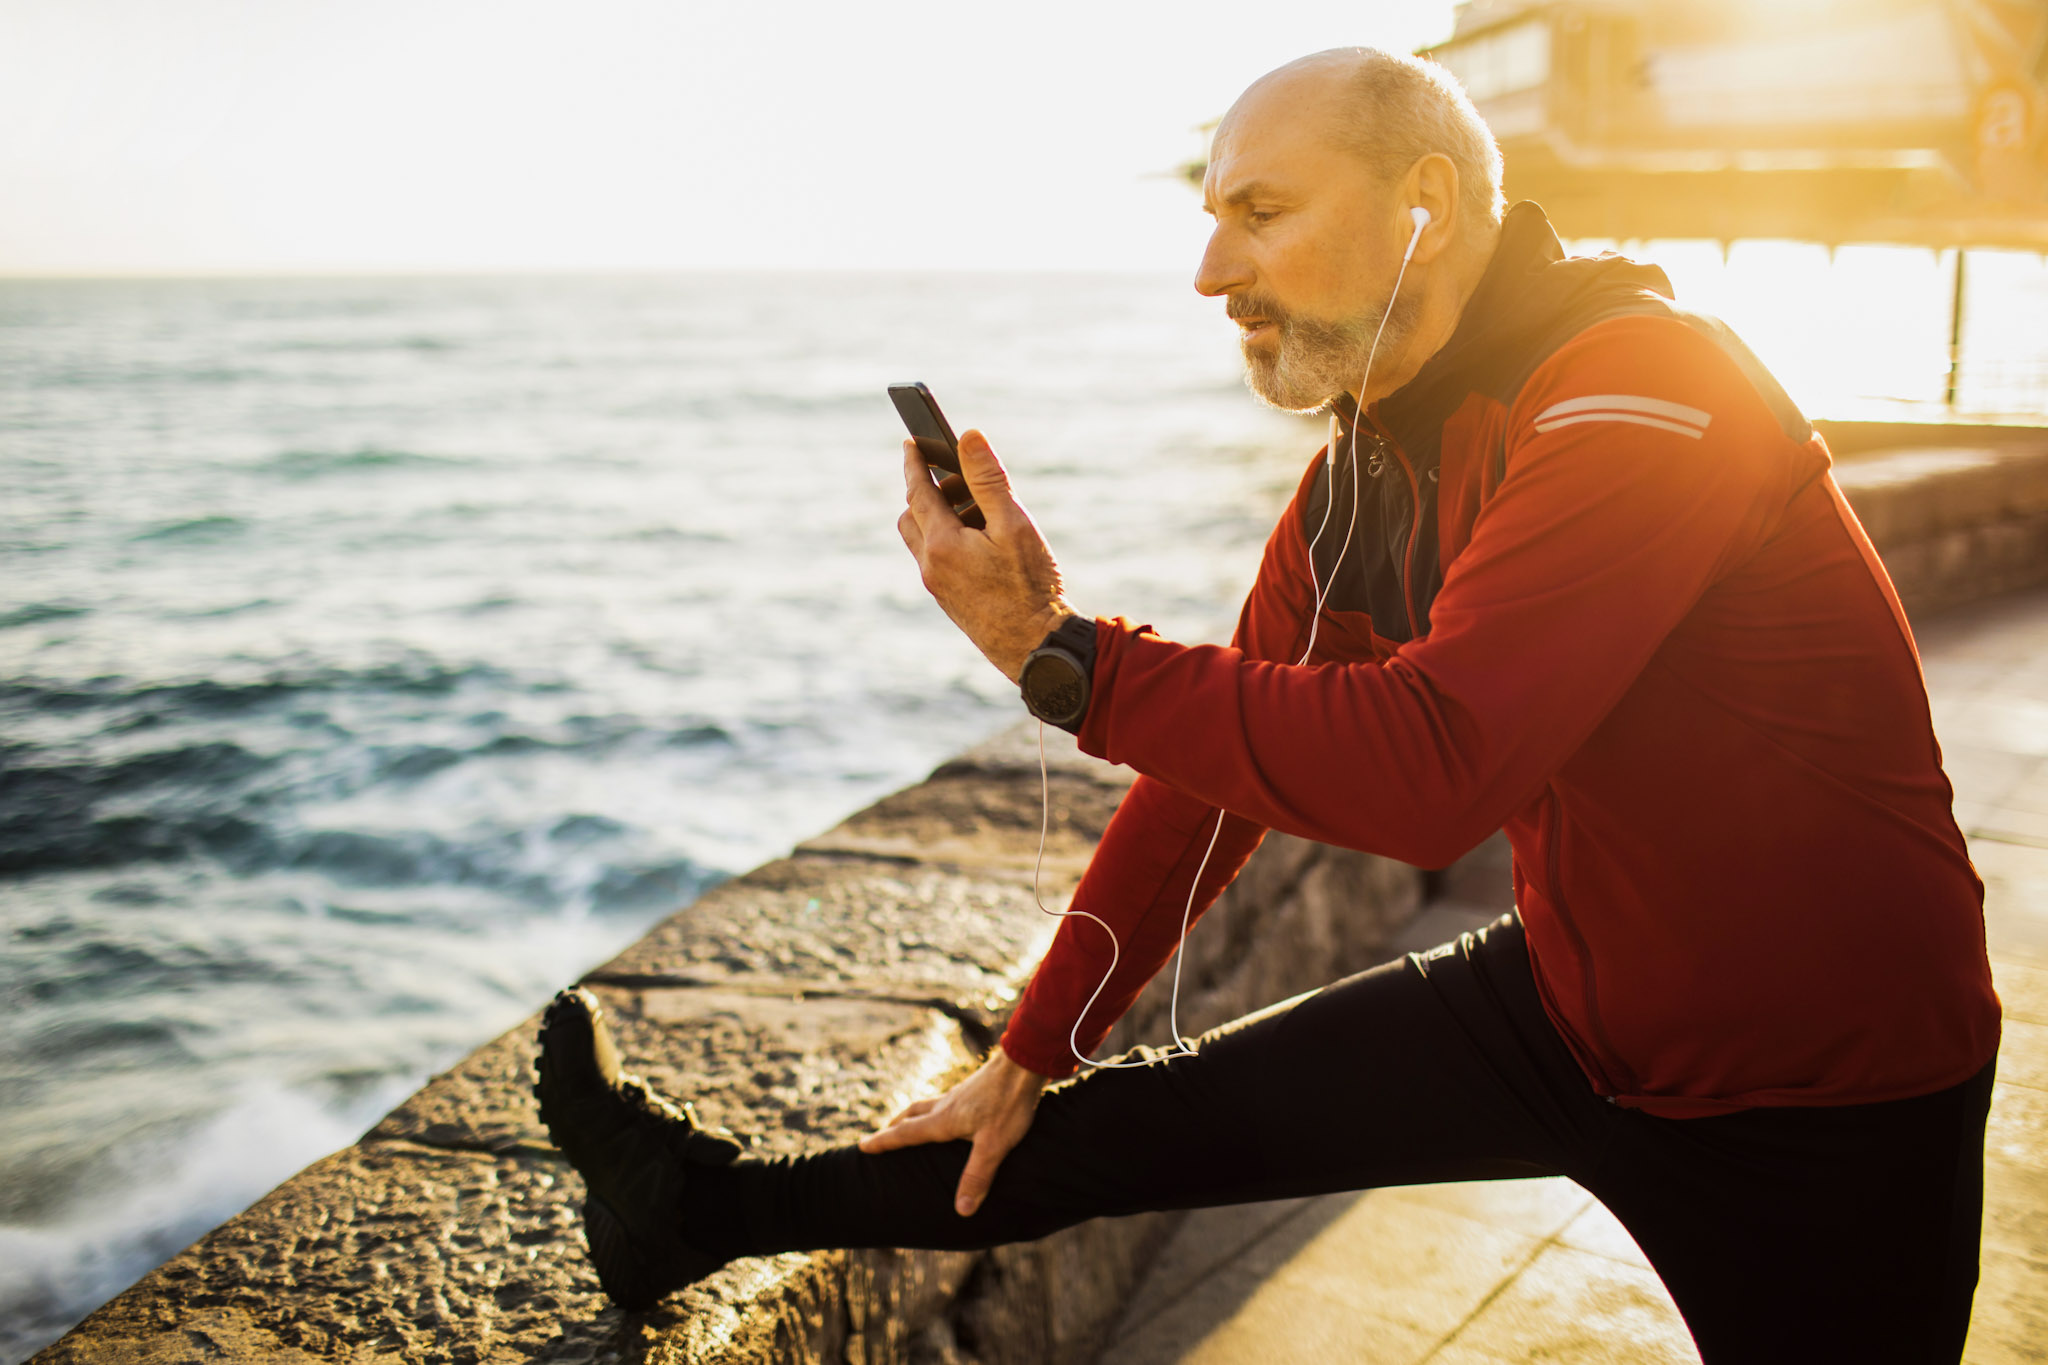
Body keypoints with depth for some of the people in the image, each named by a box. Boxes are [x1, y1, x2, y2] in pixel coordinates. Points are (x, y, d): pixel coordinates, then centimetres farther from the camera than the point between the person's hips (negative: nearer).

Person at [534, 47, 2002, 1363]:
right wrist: (1030, 1057, 9)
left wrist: (1059, 651, -28)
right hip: (1565, 999, 6)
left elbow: (1427, 768, -35)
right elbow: (1222, 767, 6)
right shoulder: (1356, 484, 1)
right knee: (1163, 1116, 7)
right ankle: (710, 1209, 16)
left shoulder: (1643, 390, -24)